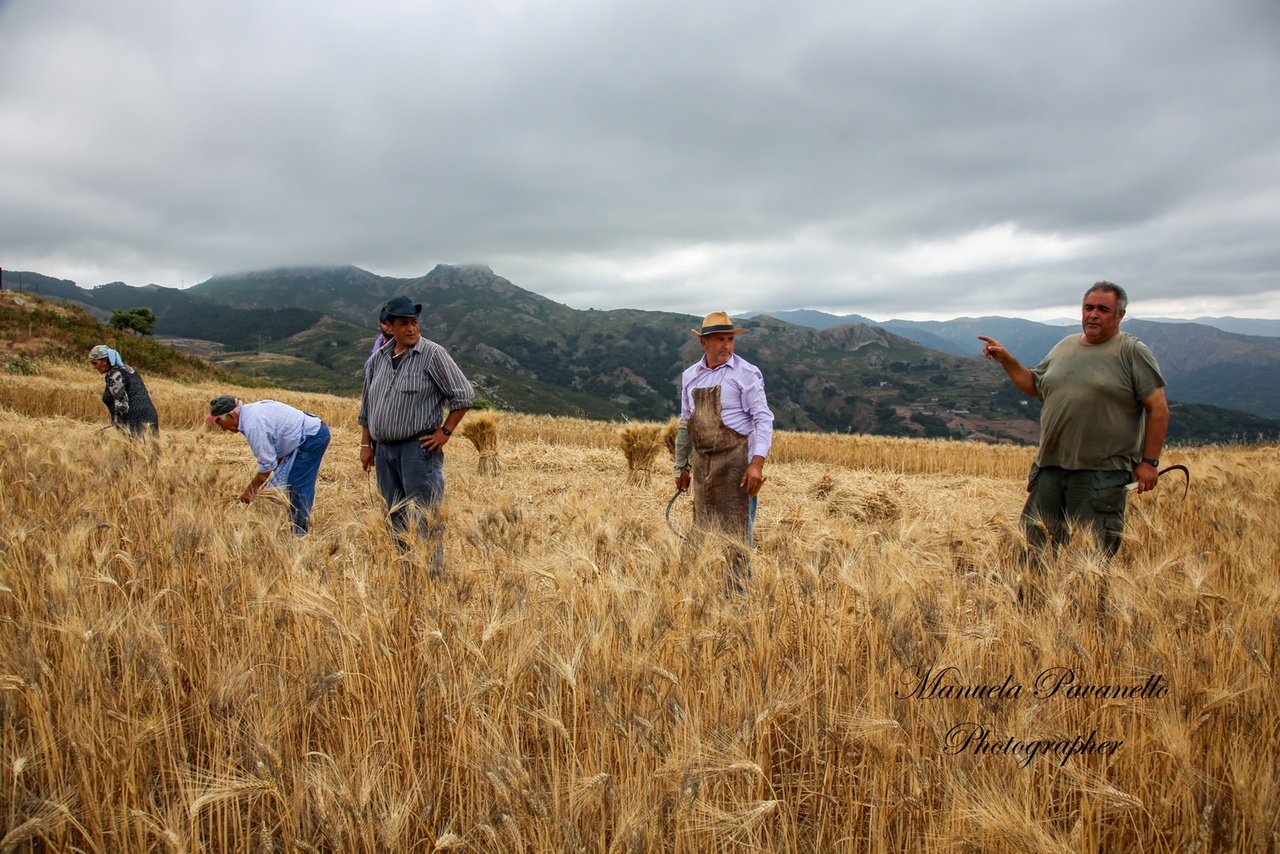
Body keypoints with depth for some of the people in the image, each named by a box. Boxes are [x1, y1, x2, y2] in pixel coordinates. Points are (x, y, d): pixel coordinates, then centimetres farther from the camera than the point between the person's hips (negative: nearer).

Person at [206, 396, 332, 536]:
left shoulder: (253, 425, -23)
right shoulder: (252, 410, 8)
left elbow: (267, 463, -19)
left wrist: (250, 491, -7)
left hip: (312, 437, -11)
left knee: (298, 486, -6)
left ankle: (300, 533, 1)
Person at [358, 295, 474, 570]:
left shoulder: (433, 354, -7)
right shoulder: (378, 358, 11)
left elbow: (464, 395, -7)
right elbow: (367, 406, 19)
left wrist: (445, 432, -10)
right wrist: (366, 444, 15)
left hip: (419, 447, -6)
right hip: (384, 449, 6)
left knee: (424, 516, -6)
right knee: (395, 516, 13)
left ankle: (432, 573, 1)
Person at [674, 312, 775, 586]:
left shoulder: (746, 373, -6)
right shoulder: (690, 375, 10)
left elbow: (763, 419, -11)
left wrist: (757, 462, -22)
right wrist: (682, 466, 17)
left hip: (736, 460, -5)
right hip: (703, 461, 6)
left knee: (736, 527, -3)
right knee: (703, 525, 11)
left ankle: (739, 586, 6)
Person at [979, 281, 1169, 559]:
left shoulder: (1134, 352, -3)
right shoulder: (1065, 347, 15)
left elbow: (1158, 408, -6)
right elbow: (1035, 385, 25)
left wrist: (1149, 462, -10)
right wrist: (1006, 360, 12)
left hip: (1102, 474, -5)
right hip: (1050, 468, 6)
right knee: (1034, 542, 10)